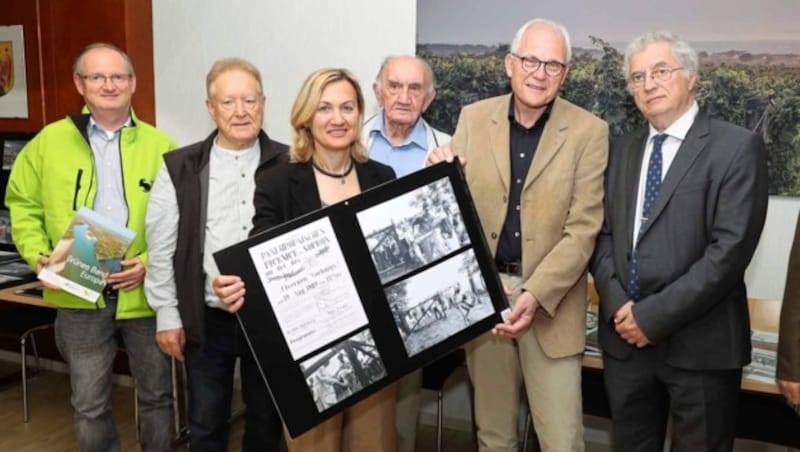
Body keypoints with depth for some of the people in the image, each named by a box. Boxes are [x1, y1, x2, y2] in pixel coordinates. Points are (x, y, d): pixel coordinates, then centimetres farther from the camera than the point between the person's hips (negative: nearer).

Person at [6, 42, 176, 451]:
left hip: (145, 293, 0)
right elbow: (23, 205, 8)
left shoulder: (160, 146, 0)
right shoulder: (49, 141, 2)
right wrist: (38, 256, -7)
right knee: (89, 402, 12)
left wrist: (153, 260, -14)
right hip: (78, 294, 1)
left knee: (156, 394, 15)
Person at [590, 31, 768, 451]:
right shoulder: (622, 149, 11)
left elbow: (730, 248, -16)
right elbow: (604, 235, 8)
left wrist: (655, 315, -16)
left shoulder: (737, 147, -7)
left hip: (700, 342, -4)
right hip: (625, 336, 5)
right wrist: (618, 305, -8)